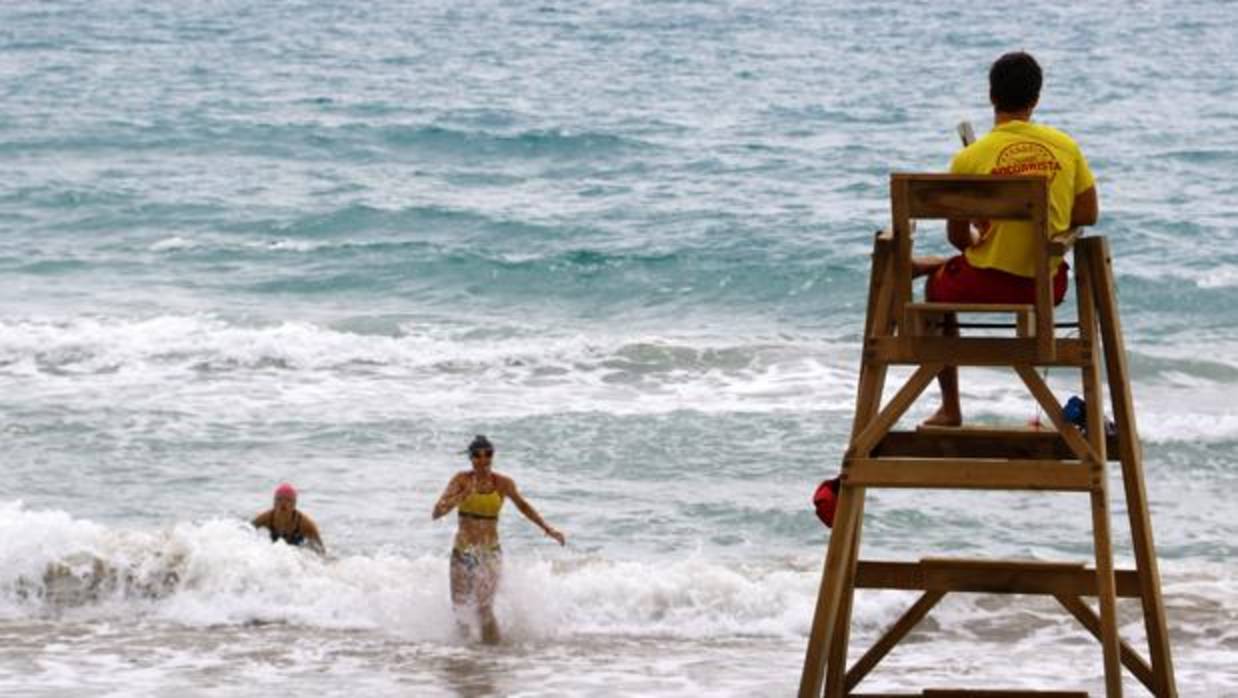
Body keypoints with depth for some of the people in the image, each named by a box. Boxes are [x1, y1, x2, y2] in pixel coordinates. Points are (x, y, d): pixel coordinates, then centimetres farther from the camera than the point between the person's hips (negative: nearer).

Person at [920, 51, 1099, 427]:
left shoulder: (969, 159, -12)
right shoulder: (1065, 146, -5)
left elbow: (958, 238, -6)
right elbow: (1088, 214, 3)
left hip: (987, 285, -3)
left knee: (937, 285, 30)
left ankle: (950, 407, 31)